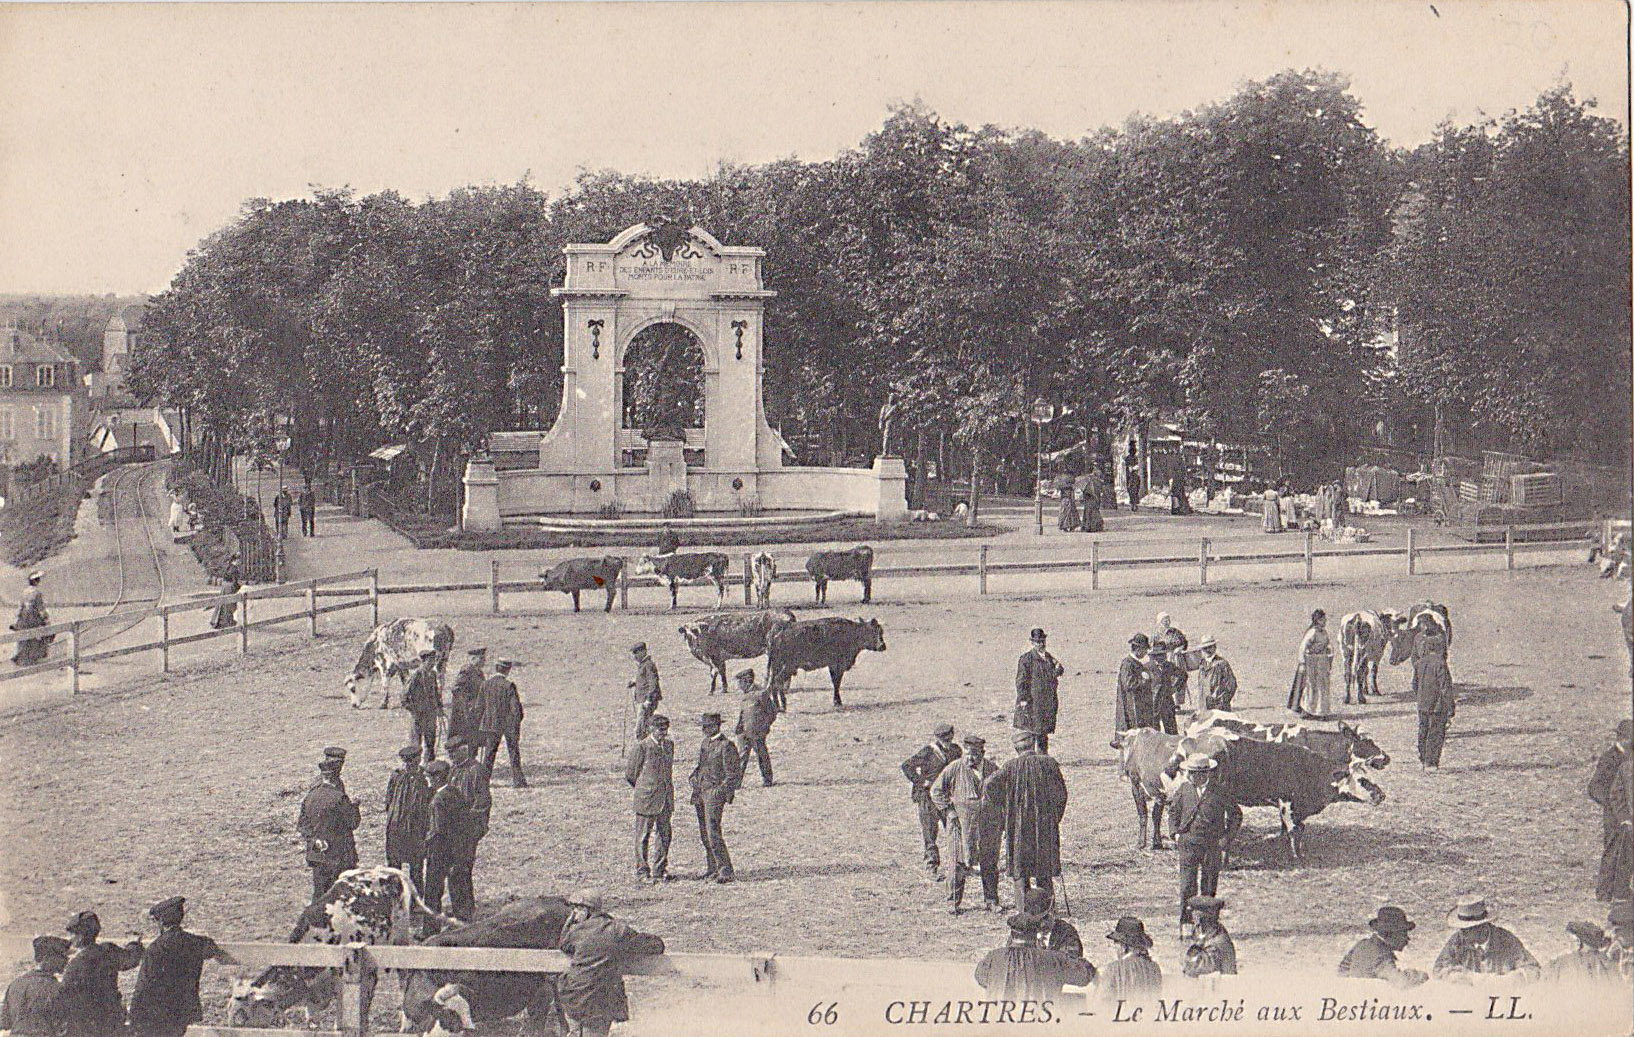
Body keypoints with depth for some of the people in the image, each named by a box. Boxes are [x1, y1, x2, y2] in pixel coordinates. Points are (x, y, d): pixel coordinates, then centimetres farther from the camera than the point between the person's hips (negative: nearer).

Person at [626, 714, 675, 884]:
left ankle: (659, 871, 17)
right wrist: (642, 789, 8)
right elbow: (630, 774, -4)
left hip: (666, 798, 6)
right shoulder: (642, 747, -11)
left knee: (664, 835, 8)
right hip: (646, 799, -6)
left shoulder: (669, 745, 9)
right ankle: (642, 871, 11)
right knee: (643, 836, 3)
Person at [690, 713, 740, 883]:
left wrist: (720, 791, -14)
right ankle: (712, 869, 18)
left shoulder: (726, 746, -11)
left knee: (713, 833, -13)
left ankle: (725, 871, -10)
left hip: (715, 793, -8)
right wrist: (696, 788, 16)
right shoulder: (705, 742, 14)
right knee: (704, 835, 10)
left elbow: (734, 774, -11)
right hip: (700, 793, 8)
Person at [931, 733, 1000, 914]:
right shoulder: (955, 768, -5)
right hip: (961, 823, -3)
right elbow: (936, 790, -1)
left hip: (987, 823, 3)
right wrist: (948, 811, -7)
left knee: (990, 863, 6)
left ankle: (990, 901, 16)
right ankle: (953, 902, 6)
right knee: (960, 863, -3)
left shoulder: (992, 768, 5)